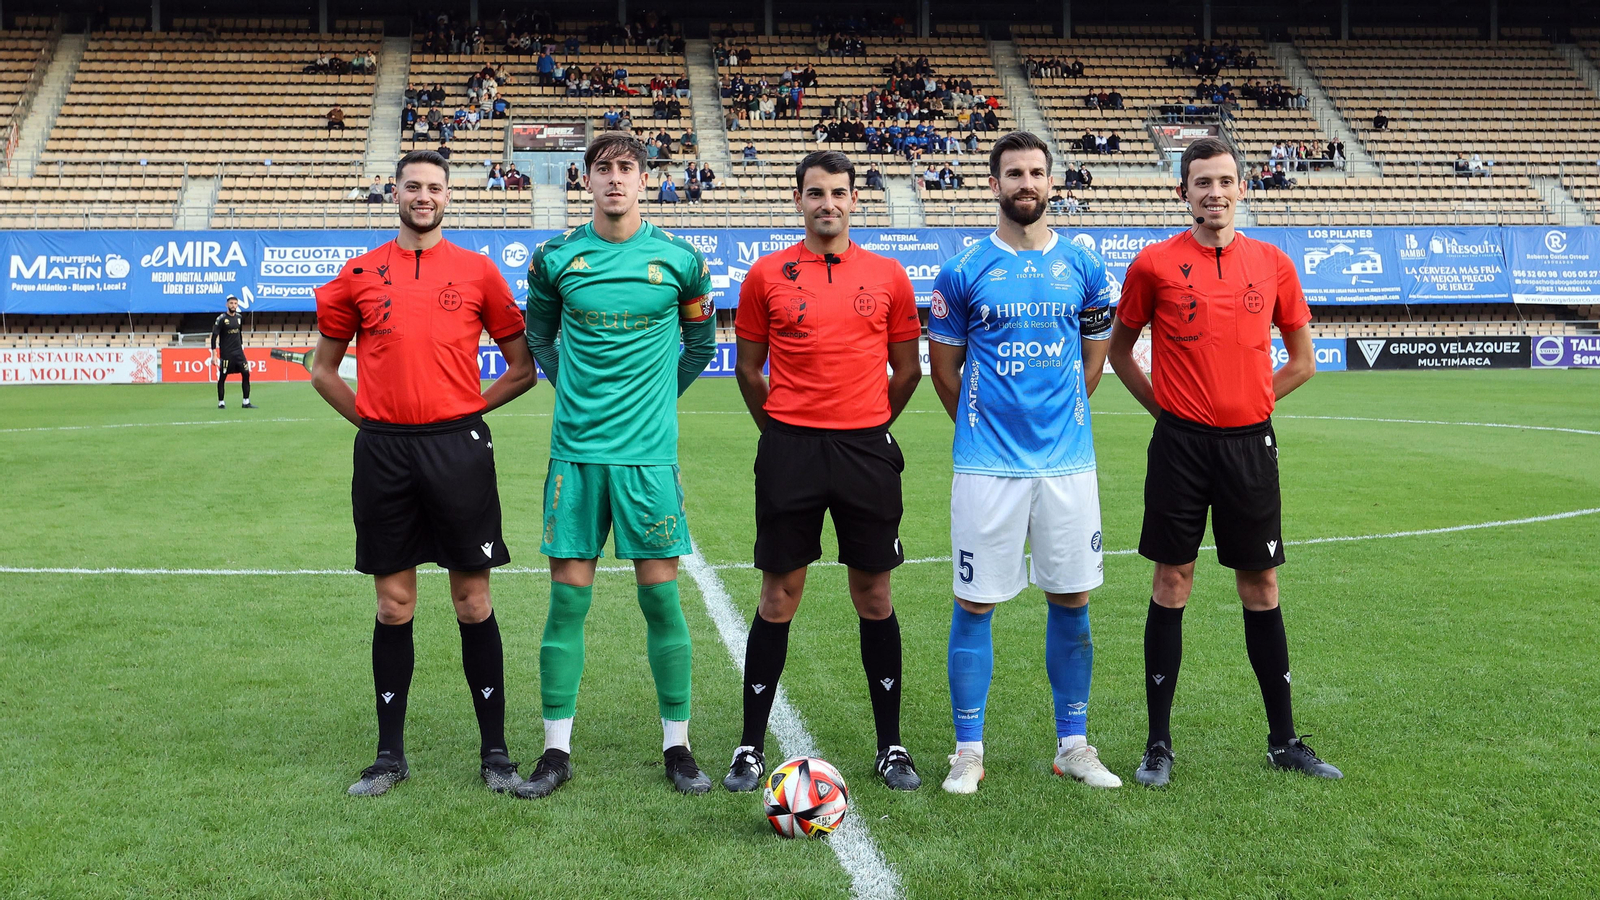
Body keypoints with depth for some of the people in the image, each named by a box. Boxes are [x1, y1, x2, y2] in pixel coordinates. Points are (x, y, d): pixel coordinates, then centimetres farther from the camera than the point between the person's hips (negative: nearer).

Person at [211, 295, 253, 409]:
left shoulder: (239, 318, 9)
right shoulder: (221, 319, -8)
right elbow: (214, 336, -10)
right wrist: (214, 354, -15)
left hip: (239, 352, 5)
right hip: (225, 353, -5)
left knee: (246, 374, -2)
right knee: (222, 377, 0)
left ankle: (246, 402, 4)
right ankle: (221, 403, 10)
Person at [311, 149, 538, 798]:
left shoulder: (477, 271, 4)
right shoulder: (360, 274, 7)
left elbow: (522, 366, 10)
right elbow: (323, 368, 16)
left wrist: (470, 408, 4)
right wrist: (371, 420, 7)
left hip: (458, 447, -1)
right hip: (383, 452, 1)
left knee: (473, 603, 2)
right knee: (394, 605, 7)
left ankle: (494, 751, 12)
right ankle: (390, 755, 17)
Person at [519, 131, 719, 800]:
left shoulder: (679, 259, 2)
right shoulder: (555, 258, 3)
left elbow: (701, 340, 17)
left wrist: (660, 393, 10)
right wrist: (576, 390, 10)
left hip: (649, 450, 0)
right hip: (575, 450, 1)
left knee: (661, 597, 2)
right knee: (567, 600, 2)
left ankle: (677, 746, 14)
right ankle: (557, 751, 11)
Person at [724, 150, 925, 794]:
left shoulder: (887, 276, 5)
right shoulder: (767, 275, 3)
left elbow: (906, 367, 13)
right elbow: (748, 367, 10)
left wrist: (869, 425, 12)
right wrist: (780, 427, 10)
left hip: (866, 450, 1)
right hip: (789, 451, -1)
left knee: (873, 595, 6)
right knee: (779, 596, 3)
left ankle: (891, 746, 17)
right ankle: (752, 747, 13)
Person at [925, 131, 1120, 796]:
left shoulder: (1082, 267, 6)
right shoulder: (963, 271, 0)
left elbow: (1093, 360, 16)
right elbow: (944, 366, 8)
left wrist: (1057, 420, 13)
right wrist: (982, 424, 9)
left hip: (1067, 460, 2)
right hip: (987, 462, -2)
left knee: (1071, 599, 7)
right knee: (974, 603, 0)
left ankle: (1073, 745, 20)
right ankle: (968, 751, 11)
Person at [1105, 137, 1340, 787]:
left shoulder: (1272, 264, 4)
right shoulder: (1154, 264, -1)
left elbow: (1303, 360, 14)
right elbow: (1119, 348, 10)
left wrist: (1249, 403, 6)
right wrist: (1165, 407, 3)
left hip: (1249, 443, 2)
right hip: (1180, 444, -2)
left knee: (1261, 587, 8)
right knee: (1171, 585, 2)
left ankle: (1283, 740, 19)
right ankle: (1158, 743, 12)